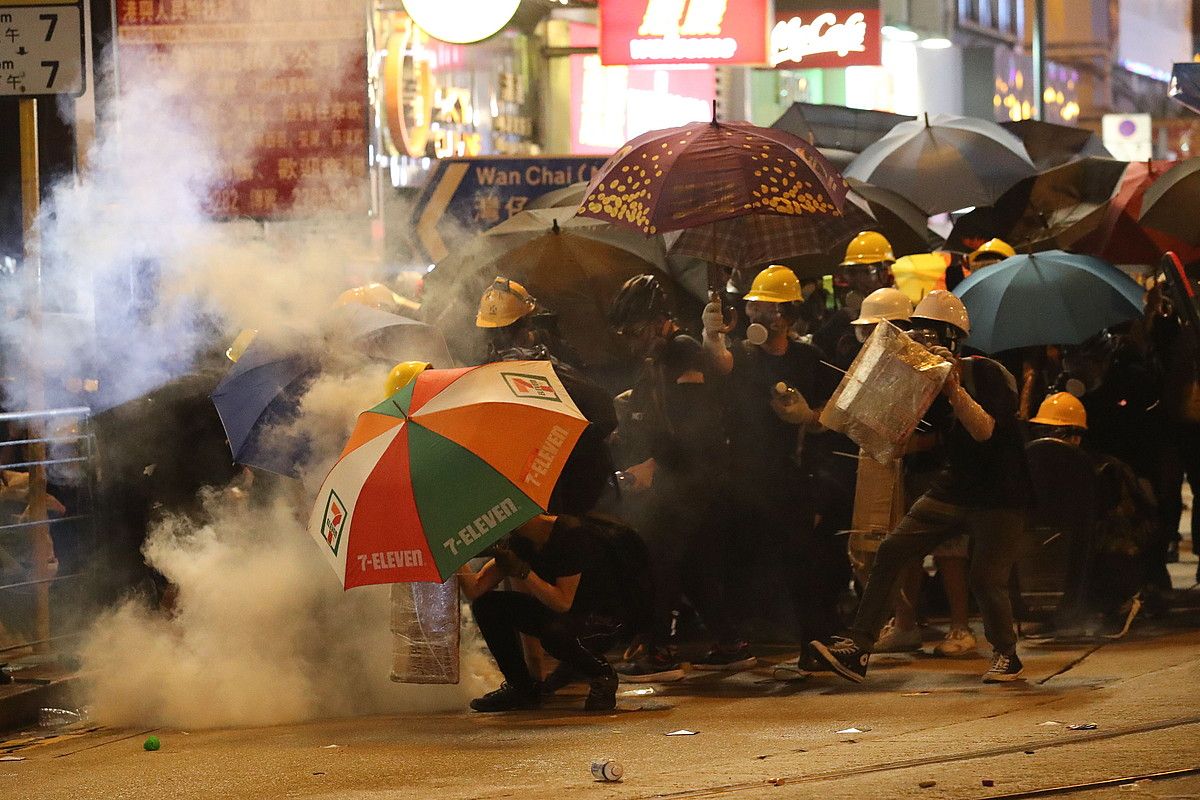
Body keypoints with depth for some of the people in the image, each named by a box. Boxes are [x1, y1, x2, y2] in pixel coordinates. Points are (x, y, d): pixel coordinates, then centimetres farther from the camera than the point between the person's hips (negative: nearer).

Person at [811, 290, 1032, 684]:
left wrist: (954, 388, -36)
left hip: (1000, 494, -6)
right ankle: (859, 646, -10)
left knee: (986, 578, -11)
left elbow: (984, 430, -27)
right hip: (953, 487, 6)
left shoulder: (987, 374, -14)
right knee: (891, 551, -7)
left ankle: (1007, 656, 17)